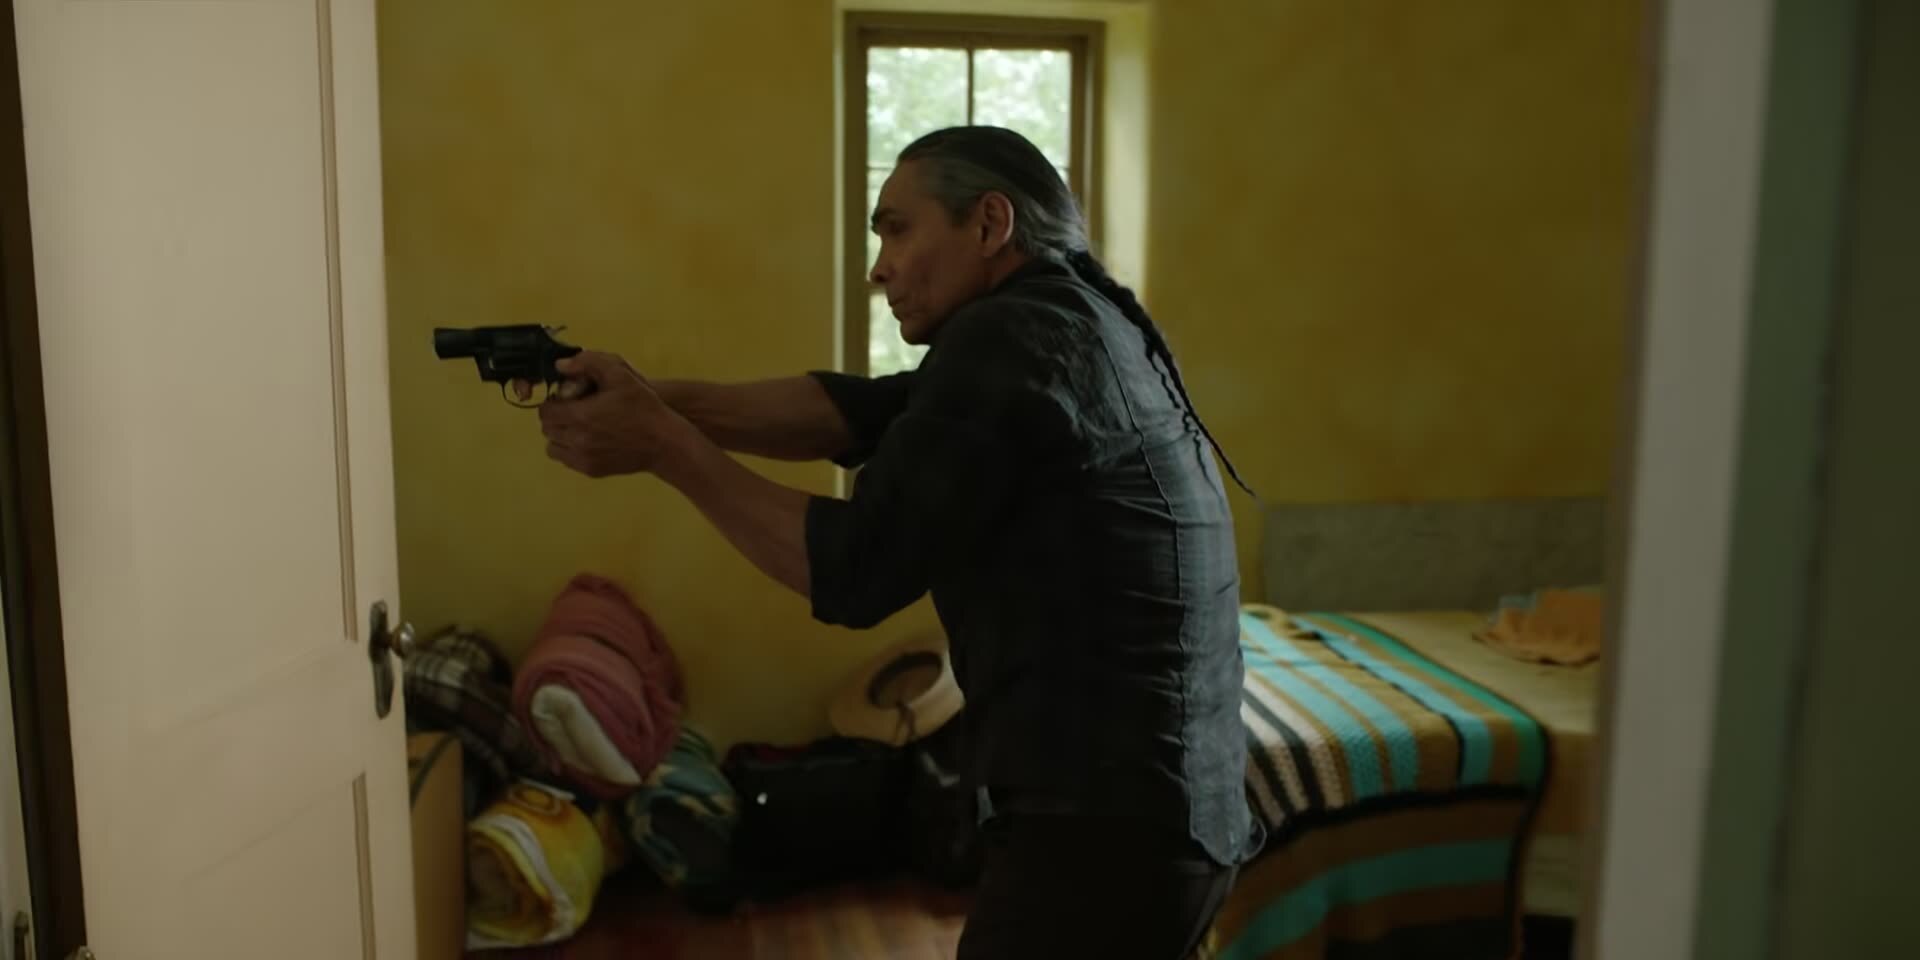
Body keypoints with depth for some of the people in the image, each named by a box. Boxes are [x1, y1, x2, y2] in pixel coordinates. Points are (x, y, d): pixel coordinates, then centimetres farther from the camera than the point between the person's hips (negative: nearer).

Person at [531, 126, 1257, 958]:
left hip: (1103, 829, -9)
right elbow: (860, 411, 4)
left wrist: (665, 448, -9)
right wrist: (664, 402, -6)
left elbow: (853, 570, -16)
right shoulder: (1082, 321, 14)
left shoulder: (1012, 335, -16)